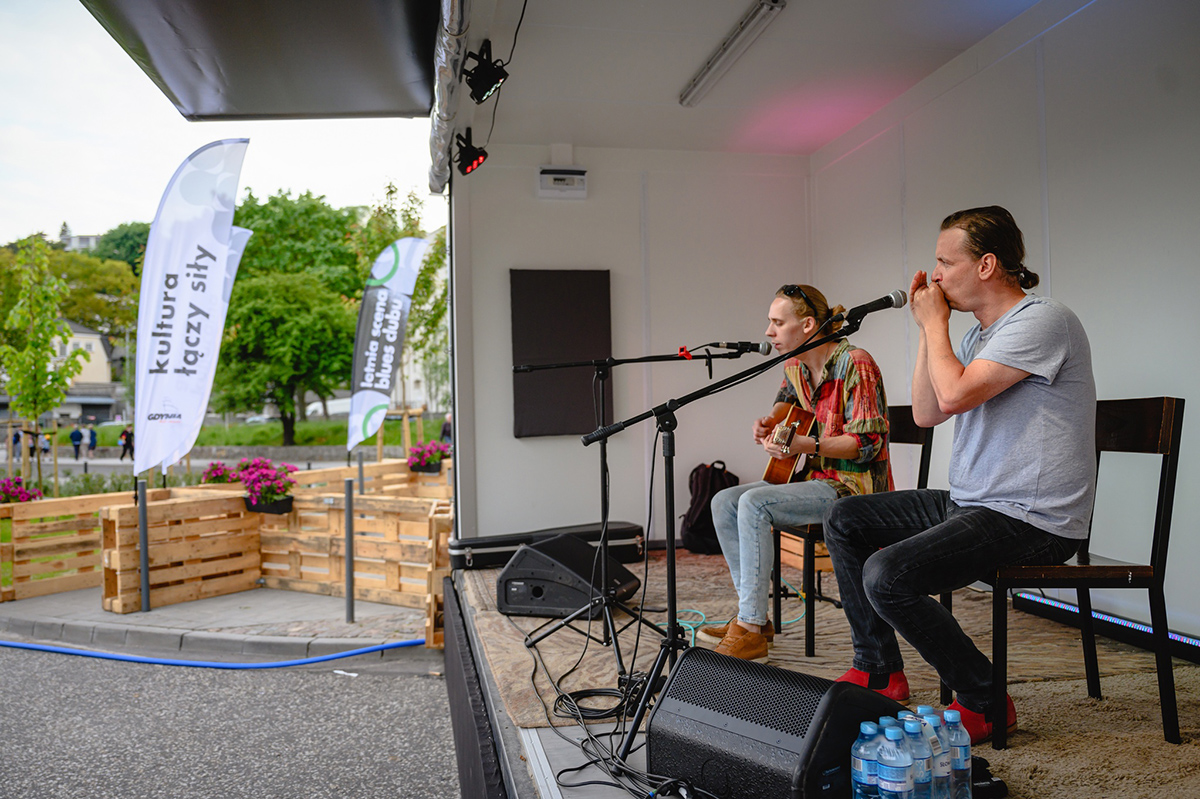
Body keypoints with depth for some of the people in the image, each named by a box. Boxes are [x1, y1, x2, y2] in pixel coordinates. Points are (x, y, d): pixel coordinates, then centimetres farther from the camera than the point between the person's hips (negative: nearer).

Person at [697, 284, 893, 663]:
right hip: (816, 478, 9)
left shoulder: (855, 364, -17)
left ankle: (751, 632, -21)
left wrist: (804, 445, -30)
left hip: (855, 485, -9)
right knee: (724, 501, -4)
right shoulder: (795, 367, 8)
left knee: (754, 503, -27)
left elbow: (868, 442, -21)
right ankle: (752, 616, 0)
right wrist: (770, 421, 10)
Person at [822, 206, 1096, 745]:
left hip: (1031, 519, -10)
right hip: (970, 503, 10)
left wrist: (936, 322, -9)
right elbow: (926, 414, 13)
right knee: (845, 520, 11)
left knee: (887, 574, -27)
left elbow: (954, 395, -25)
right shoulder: (980, 334, 14)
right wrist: (927, 330, 7)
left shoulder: (1043, 321, -16)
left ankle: (984, 703, -5)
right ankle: (879, 672, 18)